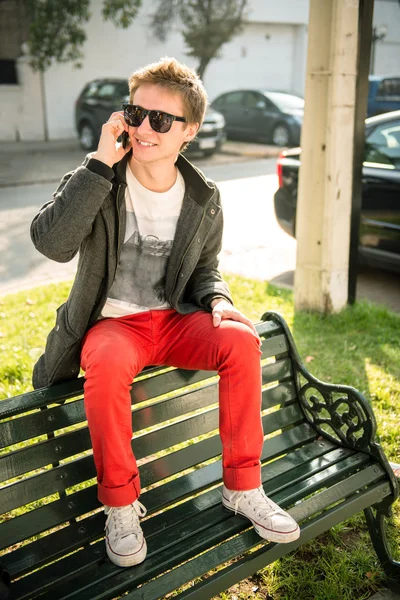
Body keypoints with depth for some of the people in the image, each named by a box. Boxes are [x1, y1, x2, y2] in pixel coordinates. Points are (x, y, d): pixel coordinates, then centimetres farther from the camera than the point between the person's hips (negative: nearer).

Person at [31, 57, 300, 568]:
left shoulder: (203, 199, 2)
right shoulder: (97, 182, -7)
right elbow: (51, 242, -25)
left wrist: (217, 298, -9)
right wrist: (101, 163, -25)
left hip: (175, 319, 3)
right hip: (111, 322, -2)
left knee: (241, 339, -26)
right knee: (107, 364, -37)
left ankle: (242, 487, -10)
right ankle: (119, 505, -16)